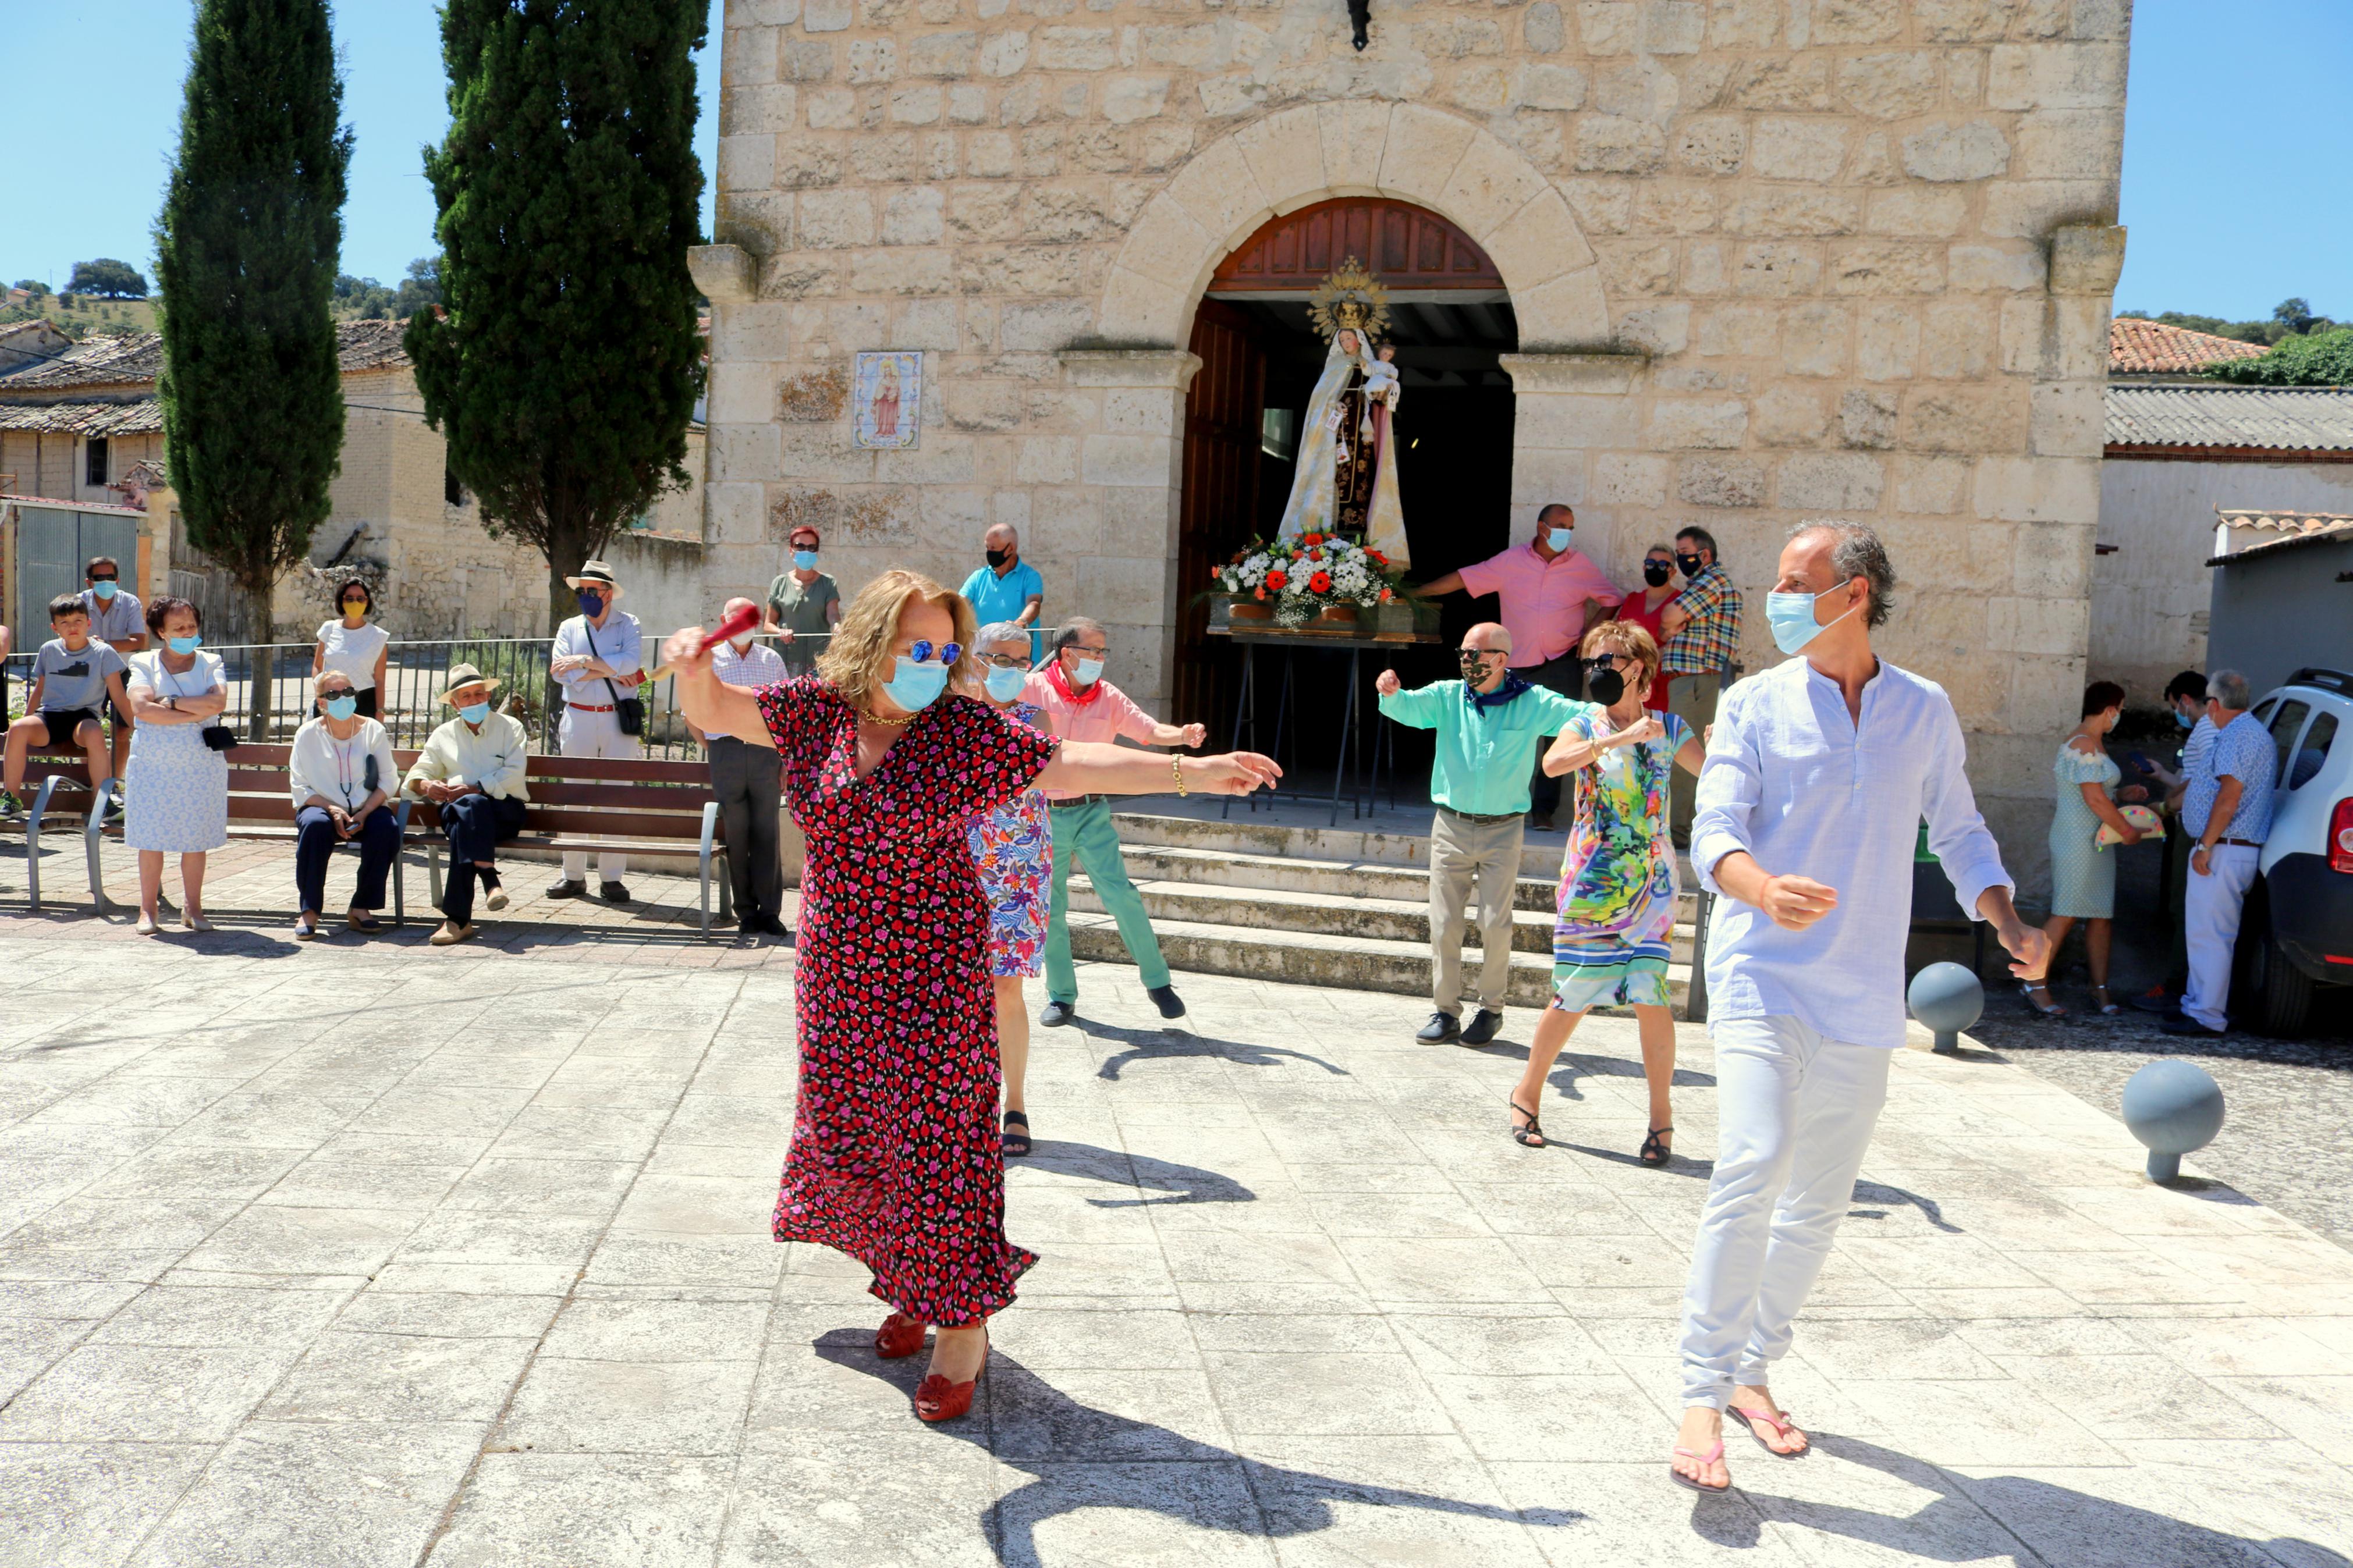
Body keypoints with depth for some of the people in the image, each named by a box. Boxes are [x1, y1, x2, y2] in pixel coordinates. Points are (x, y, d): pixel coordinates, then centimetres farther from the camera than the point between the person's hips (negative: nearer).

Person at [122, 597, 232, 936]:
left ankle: (193, 907, 13)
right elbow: (142, 709, -13)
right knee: (151, 836, 1)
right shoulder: (144, 664, 5)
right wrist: (195, 714, -13)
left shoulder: (209, 663, 8)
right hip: (153, 764, -1)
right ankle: (147, 910, 10)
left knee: (196, 838, 4)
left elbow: (217, 702, -11)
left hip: (200, 765, 1)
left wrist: (170, 701, -12)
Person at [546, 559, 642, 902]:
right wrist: (611, 671, -8)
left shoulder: (628, 624, 6)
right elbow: (560, 671, -3)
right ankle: (573, 876, 10)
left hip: (618, 720, -2)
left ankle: (611, 878, 1)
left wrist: (583, 661, -12)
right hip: (578, 719, 2)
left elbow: (631, 662, -13)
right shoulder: (570, 628, 12)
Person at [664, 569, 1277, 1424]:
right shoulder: (819, 709, 0)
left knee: (936, 1132, -3)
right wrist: (694, 666, -20)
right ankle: (906, 1286, 34)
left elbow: (1070, 765, -9)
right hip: (838, 964, 4)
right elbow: (714, 711, 4)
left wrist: (1191, 770, -15)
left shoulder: (964, 730, -8)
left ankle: (961, 1324, 10)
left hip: (932, 970, -4)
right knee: (851, 1127, 11)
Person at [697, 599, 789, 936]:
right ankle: (746, 911, 8)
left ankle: (770, 911, 3)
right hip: (726, 753, 0)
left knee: (767, 833, -1)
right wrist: (710, 747, 4)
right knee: (735, 834, 1)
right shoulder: (709, 659, 7)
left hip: (765, 752, 1)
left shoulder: (772, 660, 11)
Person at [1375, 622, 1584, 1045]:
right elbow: (1409, 708, -14)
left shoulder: (1532, 704, 0)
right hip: (1451, 825, 2)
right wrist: (1391, 693, -37)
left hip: (1502, 830, -1)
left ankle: (1491, 1010, 17)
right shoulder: (1448, 697, 3)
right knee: (1444, 923, 3)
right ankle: (1446, 1012, 13)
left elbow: (1582, 716, -8)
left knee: (1496, 924, -1)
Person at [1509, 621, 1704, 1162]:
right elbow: (1553, 761, -22)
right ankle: (1528, 1093, 22)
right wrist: (1624, 737, -28)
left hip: (1650, 883, 1)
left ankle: (1661, 1114, 7)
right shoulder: (1587, 724, 0)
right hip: (1590, 883, -1)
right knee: (1573, 997, 2)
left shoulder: (1668, 729, 7)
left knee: (1650, 995, -7)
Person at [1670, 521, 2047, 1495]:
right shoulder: (1756, 705, -1)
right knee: (1751, 1167, -21)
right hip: (1762, 976, -4)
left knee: (1819, 1201, 10)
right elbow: (1714, 831, -10)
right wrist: (1765, 890, -31)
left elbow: (1957, 829, 17)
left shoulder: (1925, 711, 8)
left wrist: (2007, 921, 1)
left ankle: (1752, 1372, 28)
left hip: (1862, 995, 4)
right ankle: (1702, 1398, -13)